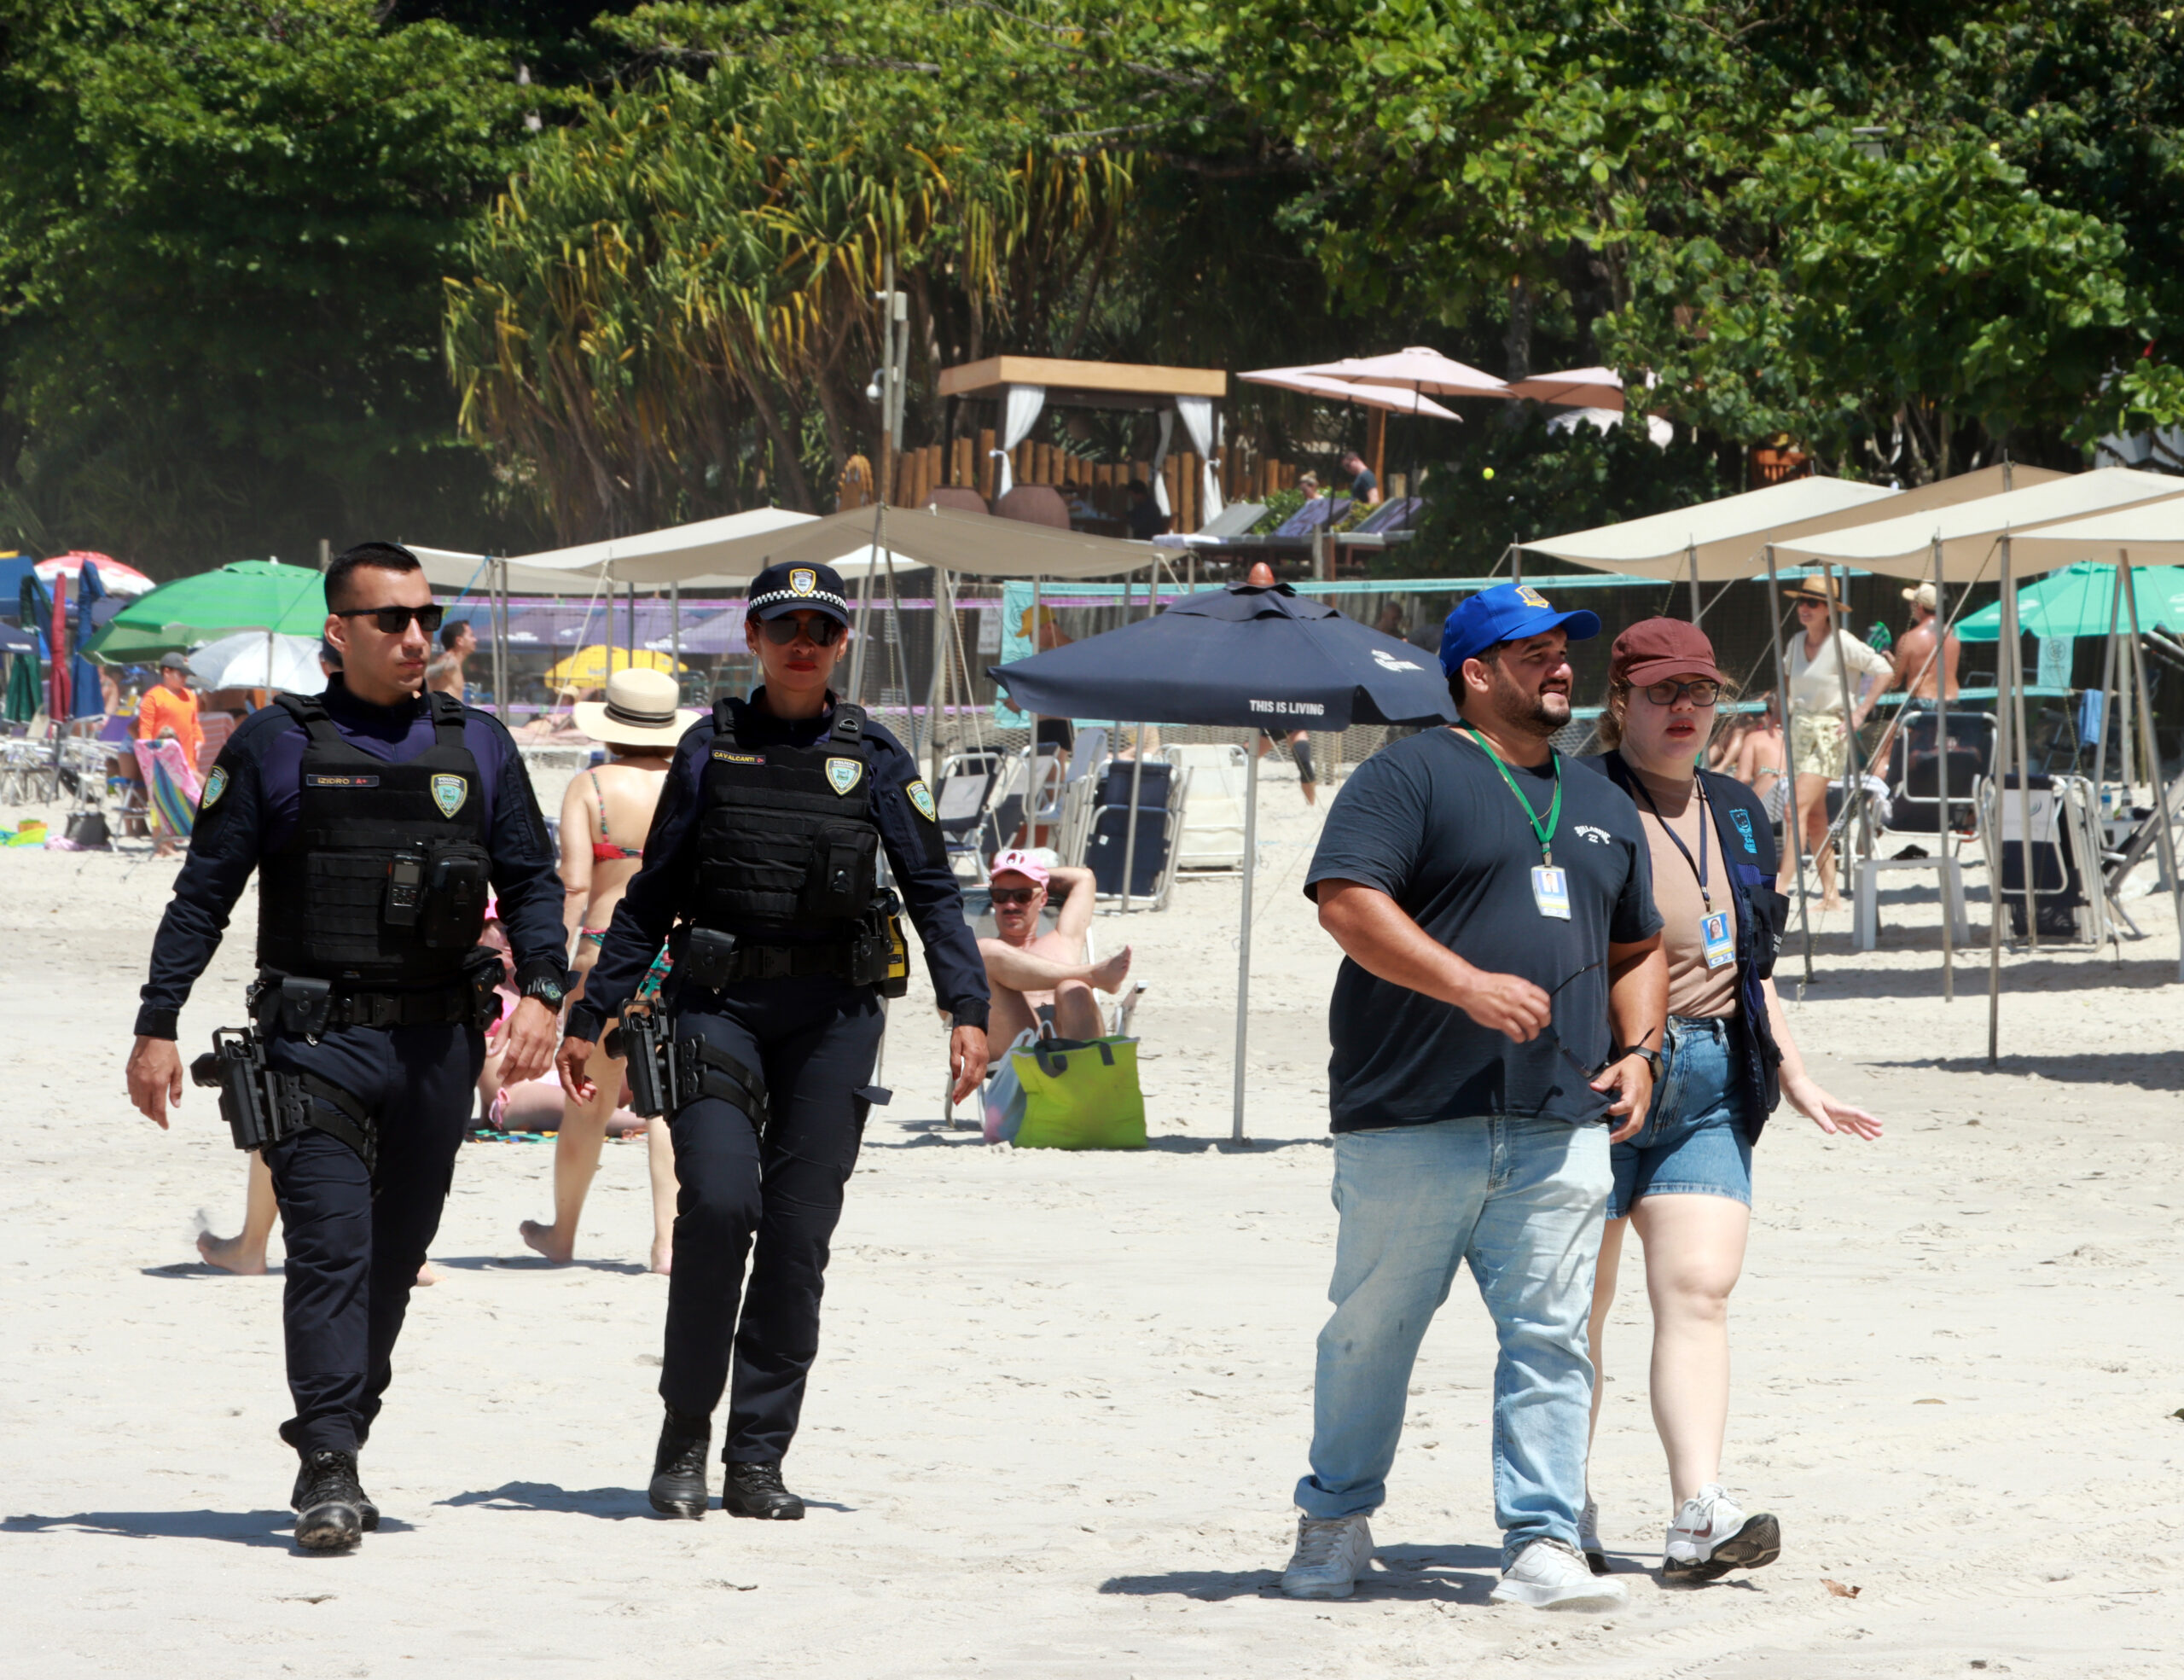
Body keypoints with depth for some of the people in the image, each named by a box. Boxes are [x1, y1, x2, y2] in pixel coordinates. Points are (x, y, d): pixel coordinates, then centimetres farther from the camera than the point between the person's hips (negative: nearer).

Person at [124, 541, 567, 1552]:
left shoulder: (477, 748, 11)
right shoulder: (276, 746, 1)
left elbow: (531, 881, 14)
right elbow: (204, 893, 3)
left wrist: (541, 991, -4)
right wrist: (158, 1026, -3)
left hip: (435, 1044, 4)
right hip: (316, 1041, -4)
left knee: (393, 1260, 10)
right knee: (331, 1249, -14)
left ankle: (338, 1445, 24)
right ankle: (327, 1471, -17)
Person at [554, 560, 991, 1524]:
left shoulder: (872, 759, 8)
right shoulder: (710, 750, 8)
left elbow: (933, 893, 5)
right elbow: (651, 900, 11)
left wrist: (967, 1010, -8)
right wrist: (590, 1018, 8)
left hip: (833, 1014, 1)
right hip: (717, 1008, -1)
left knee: (798, 1230, -2)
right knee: (719, 1201, -19)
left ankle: (757, 1460, 6)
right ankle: (684, 1433, -4)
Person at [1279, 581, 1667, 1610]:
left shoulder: (1602, 808, 22)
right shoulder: (1412, 777, -1)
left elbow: (1638, 950, 29)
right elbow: (1345, 900, -13)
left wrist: (1637, 1050, 10)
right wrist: (1470, 986, -20)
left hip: (1560, 1128, 5)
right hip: (1411, 1123, -5)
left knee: (1549, 1337, -3)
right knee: (1374, 1327, 5)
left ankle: (1541, 1545, -2)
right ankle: (1334, 1524, 20)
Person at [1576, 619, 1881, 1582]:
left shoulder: (1737, 815, 18)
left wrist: (1792, 1074, 19)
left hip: (1711, 1083, 5)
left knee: (1699, 1289, -8)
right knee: (1577, 1303, 1)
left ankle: (1697, 1515, -17)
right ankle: (1563, 1512, 11)